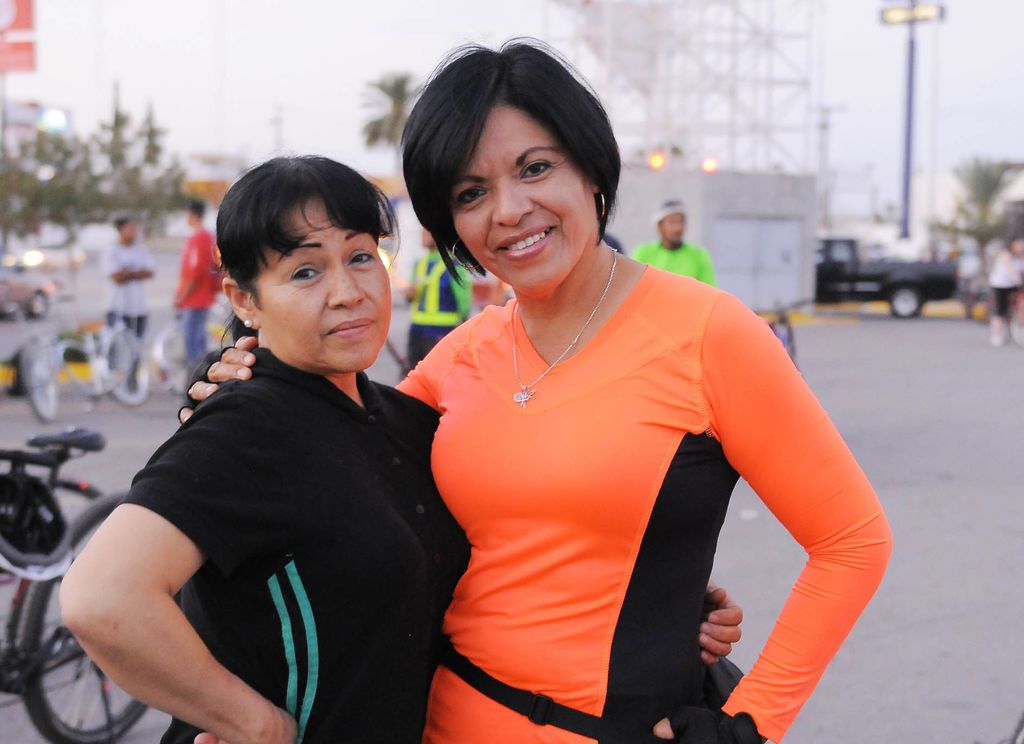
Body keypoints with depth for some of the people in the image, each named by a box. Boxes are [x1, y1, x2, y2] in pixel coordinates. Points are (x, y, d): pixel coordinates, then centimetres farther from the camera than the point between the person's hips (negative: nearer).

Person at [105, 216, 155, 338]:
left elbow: (149, 273, -1)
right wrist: (137, 273, -2)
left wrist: (128, 273, -10)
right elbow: (117, 277, -12)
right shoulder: (113, 252, -2)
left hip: (139, 306, 4)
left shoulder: (143, 250, 11)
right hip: (118, 309, -4)